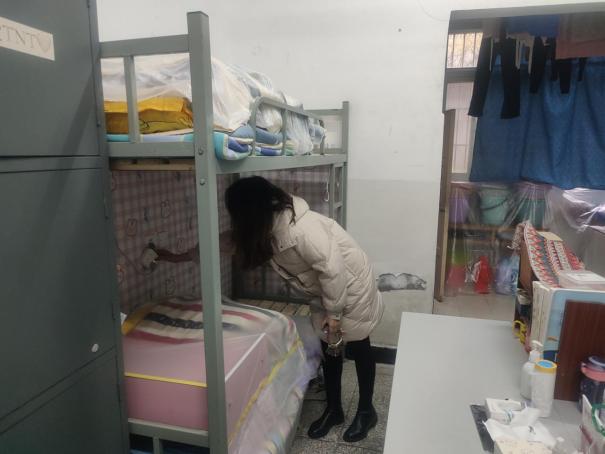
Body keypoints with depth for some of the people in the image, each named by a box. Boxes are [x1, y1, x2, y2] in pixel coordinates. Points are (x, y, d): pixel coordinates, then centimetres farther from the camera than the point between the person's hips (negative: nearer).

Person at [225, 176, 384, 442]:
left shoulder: (302, 229, -36)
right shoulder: (270, 228, -9)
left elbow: (333, 270, -31)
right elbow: (240, 241, 7)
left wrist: (334, 313, -21)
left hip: (351, 285, -8)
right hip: (327, 290, 8)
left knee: (358, 348, 10)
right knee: (329, 349, 15)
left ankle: (366, 411, 30)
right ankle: (333, 409, 33)